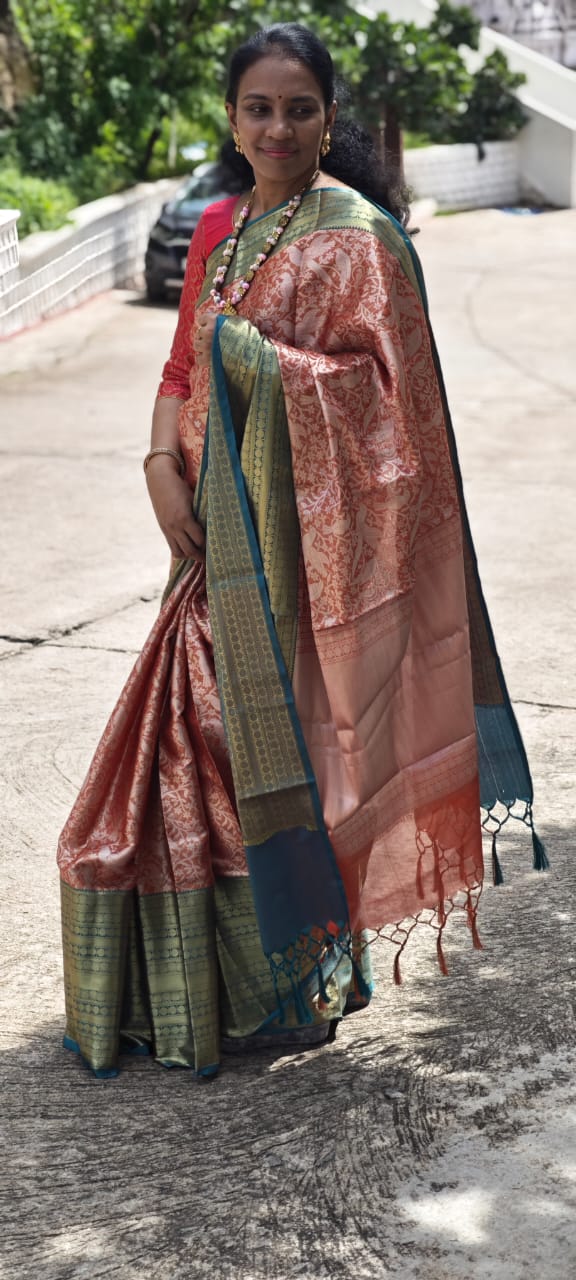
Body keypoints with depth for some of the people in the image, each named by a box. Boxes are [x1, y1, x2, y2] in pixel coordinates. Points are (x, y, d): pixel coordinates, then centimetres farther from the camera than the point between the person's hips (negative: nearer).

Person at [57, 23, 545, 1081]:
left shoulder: (357, 237, -8)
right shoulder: (220, 227, 13)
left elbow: (377, 391, -16)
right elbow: (184, 368, 15)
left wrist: (249, 349, -17)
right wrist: (163, 465, -2)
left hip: (306, 534, -7)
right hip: (219, 528, 7)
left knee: (284, 740, -1)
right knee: (203, 740, 10)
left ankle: (305, 979, 18)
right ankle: (202, 977, 27)